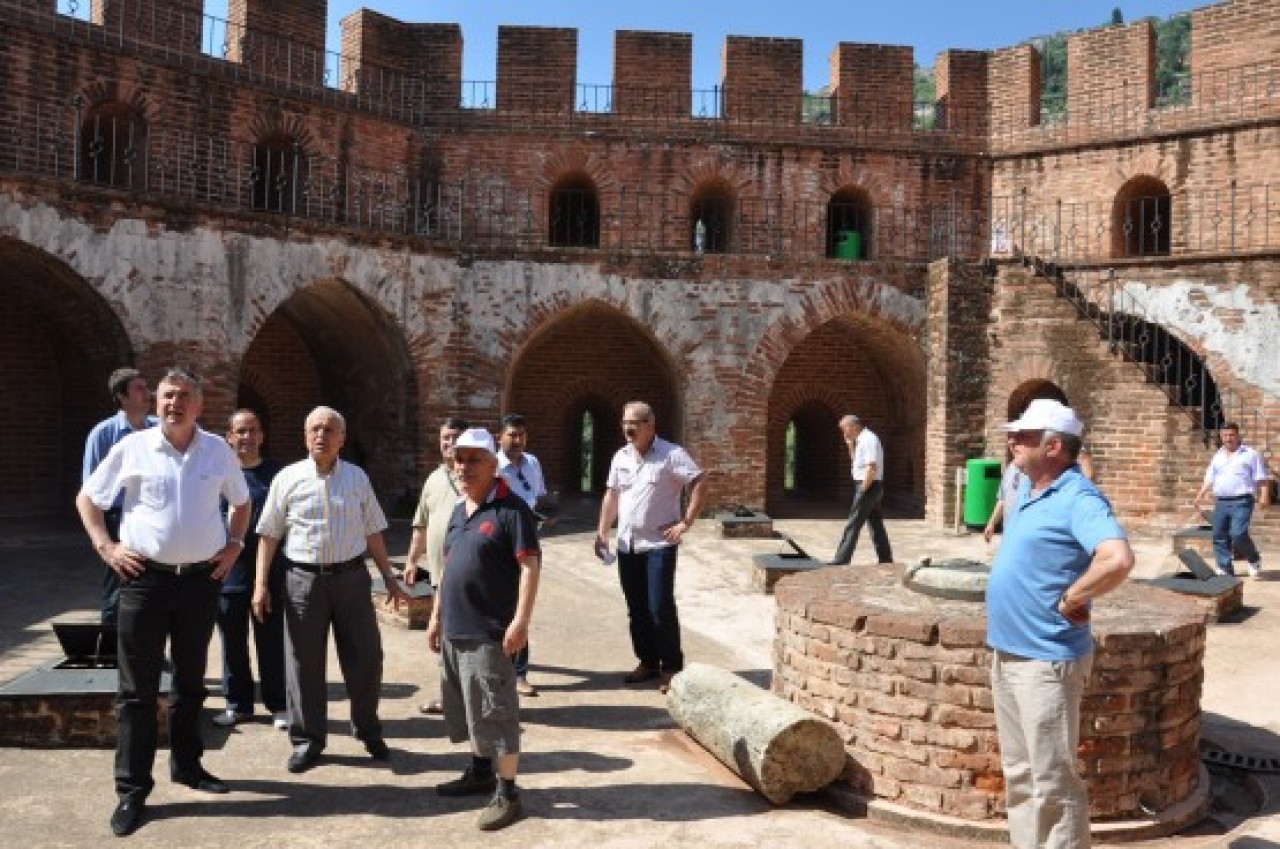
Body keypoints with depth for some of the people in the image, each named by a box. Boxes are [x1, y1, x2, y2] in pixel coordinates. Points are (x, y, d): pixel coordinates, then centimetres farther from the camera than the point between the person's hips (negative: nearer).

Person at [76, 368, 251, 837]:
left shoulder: (218, 451, 3)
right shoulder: (132, 448, -3)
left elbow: (241, 501, 19)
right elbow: (88, 498, 7)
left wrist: (234, 543, 7)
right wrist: (105, 546, -3)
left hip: (202, 579, 2)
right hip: (146, 578, -2)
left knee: (190, 681, 15)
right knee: (137, 688, 1)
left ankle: (187, 764, 31)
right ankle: (131, 789, 8)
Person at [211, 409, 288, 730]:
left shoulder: (277, 473, 4)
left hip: (270, 574, -1)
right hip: (228, 574, 1)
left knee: (272, 642, 6)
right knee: (233, 643, 10)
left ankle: (278, 704, 17)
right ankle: (237, 703, 24)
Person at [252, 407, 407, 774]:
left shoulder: (357, 478, 6)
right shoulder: (288, 478, 0)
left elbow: (372, 533, 11)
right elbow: (269, 534, 3)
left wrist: (389, 578, 10)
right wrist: (261, 584, -3)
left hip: (351, 577, 2)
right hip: (304, 578, -1)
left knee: (366, 658, 5)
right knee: (304, 662, 6)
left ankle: (368, 730, 26)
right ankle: (307, 740, 21)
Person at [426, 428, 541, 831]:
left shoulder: (510, 509, -13)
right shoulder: (458, 511, 13)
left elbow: (529, 566, -18)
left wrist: (521, 620, -24)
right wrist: (437, 616, 20)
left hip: (488, 632, -9)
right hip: (454, 631, 9)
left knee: (495, 713, -3)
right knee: (468, 709, 20)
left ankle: (507, 794, 6)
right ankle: (480, 772, 37)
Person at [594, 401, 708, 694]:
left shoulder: (671, 454, -9)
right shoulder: (620, 457, 10)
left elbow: (700, 484, -12)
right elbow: (611, 496, 17)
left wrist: (686, 522, -14)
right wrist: (602, 532, 8)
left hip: (659, 544, -6)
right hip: (627, 545, 6)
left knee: (660, 608, -8)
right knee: (637, 609, 12)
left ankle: (671, 668, 5)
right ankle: (647, 662, 25)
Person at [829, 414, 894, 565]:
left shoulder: (868, 440, -16)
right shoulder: (862, 440, 15)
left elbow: (872, 468, -24)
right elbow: (856, 461, 27)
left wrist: (862, 490, -22)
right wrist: (851, 445, 13)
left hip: (868, 486, -10)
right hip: (869, 487, 10)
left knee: (852, 526, -8)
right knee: (877, 525, 13)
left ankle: (841, 561, -6)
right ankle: (886, 560, 19)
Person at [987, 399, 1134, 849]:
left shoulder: (1078, 498, -19)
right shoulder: (1025, 491, 9)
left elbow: (1118, 559, -35)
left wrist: (1069, 601, -22)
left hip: (1046, 660, -9)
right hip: (1006, 654, 9)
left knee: (1052, 782, 0)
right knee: (1018, 773, 19)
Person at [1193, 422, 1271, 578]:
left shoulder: (1250, 454, 2)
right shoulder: (1218, 456, 17)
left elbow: (1262, 478, -2)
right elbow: (1209, 479, 19)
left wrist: (1264, 495, -15)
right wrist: (1200, 496, 7)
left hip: (1241, 502, -6)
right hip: (1220, 502, 6)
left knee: (1238, 534, -18)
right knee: (1219, 537, 3)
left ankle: (1254, 560, 8)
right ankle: (1225, 569, 11)